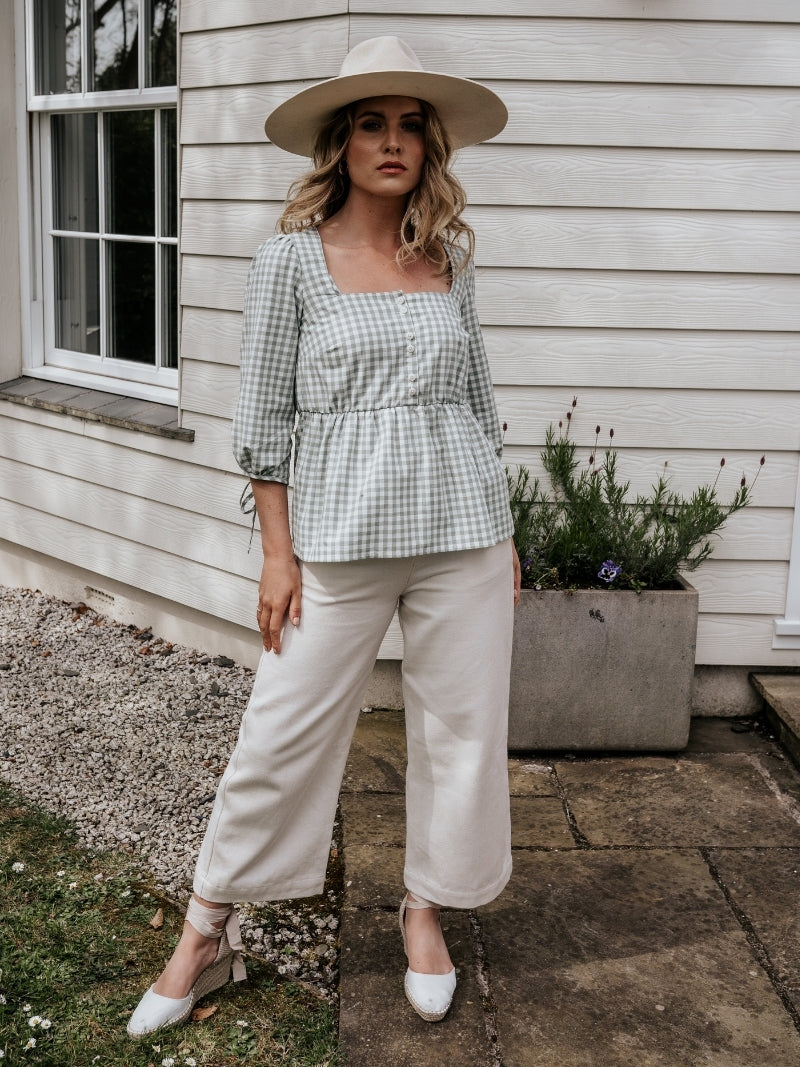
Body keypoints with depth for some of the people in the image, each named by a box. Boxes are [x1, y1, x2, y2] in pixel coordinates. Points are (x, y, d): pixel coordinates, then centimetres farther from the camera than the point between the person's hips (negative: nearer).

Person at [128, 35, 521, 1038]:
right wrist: (278, 554, -4)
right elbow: (264, 415, -2)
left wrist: (504, 533, 12)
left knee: (460, 728, 9)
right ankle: (207, 931, 20)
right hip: (341, 537, -3)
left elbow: (477, 397, 13)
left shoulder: (449, 258, 7)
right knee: (281, 734, 2)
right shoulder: (291, 259, -2)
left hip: (461, 533, 3)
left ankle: (425, 908, 31)